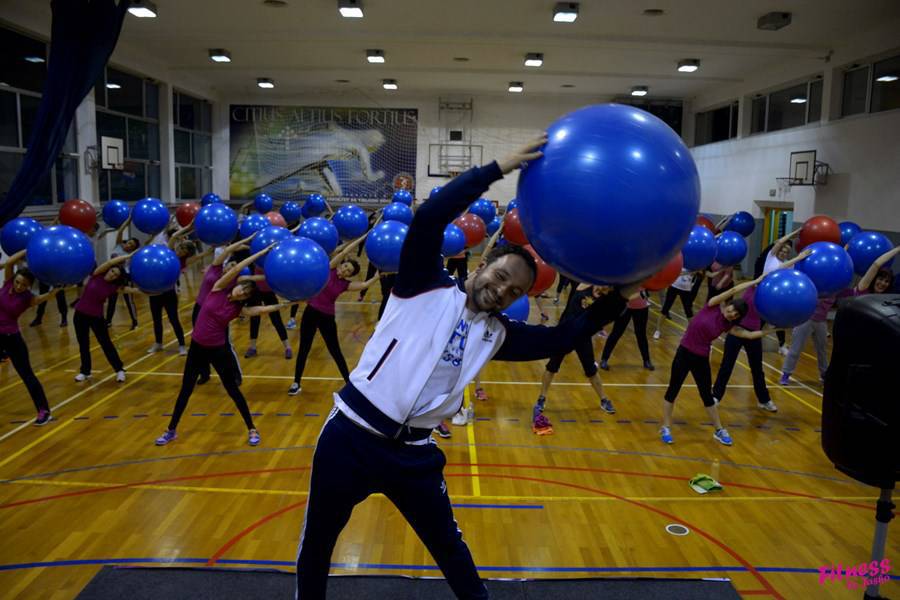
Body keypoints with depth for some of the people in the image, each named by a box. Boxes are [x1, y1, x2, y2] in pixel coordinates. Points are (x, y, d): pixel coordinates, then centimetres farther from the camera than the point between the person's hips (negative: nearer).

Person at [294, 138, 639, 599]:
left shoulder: (497, 334, 6)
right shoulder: (426, 287, -6)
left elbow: (562, 338, 0)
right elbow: (429, 218, -19)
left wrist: (619, 297, -9)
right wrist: (500, 168, -23)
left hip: (412, 453, 3)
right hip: (351, 436, -3)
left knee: (447, 546, 19)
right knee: (317, 541, 17)